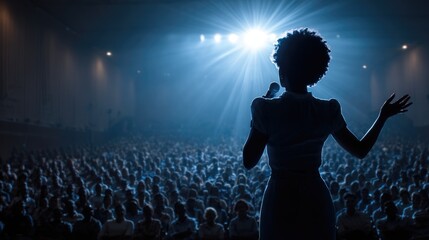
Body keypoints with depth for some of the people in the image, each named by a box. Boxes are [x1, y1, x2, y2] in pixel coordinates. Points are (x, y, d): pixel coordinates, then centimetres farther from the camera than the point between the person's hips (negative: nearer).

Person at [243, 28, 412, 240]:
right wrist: (383, 116, 22)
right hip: (317, 200, 3)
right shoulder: (328, 111, -2)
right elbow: (360, 150, 9)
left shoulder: (267, 109, -14)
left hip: (280, 201, -3)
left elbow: (248, 162, -9)